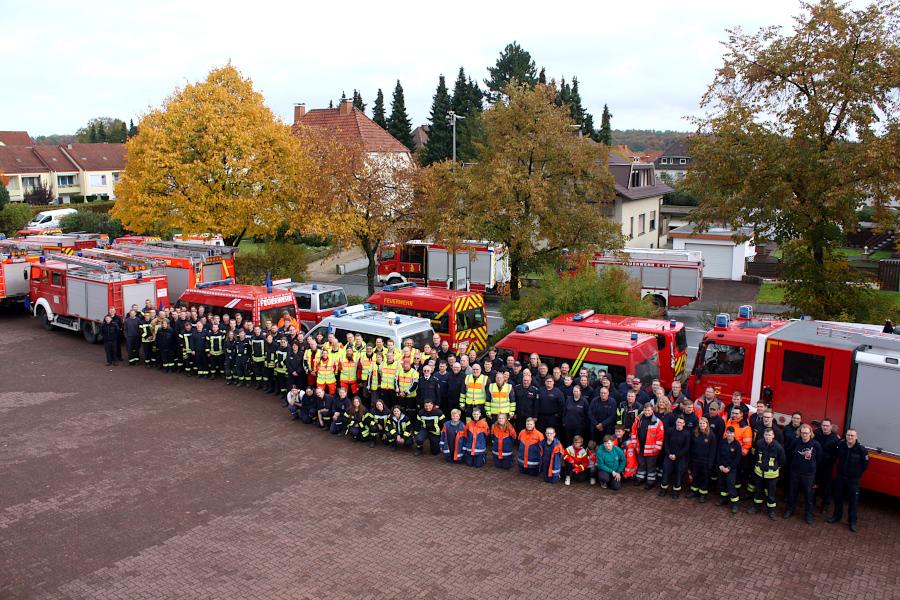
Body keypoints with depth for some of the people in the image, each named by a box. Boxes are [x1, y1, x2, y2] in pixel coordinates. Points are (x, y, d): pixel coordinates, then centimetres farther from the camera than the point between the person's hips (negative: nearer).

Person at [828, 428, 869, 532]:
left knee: (853, 500, 4)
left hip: (853, 479, -3)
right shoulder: (840, 445, -12)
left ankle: (853, 522, 18)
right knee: (838, 497, 16)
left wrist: (857, 473, -1)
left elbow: (865, 465, -8)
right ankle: (837, 516, 34)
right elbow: (835, 457, 7)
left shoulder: (861, 449, -19)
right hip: (840, 477, 3)